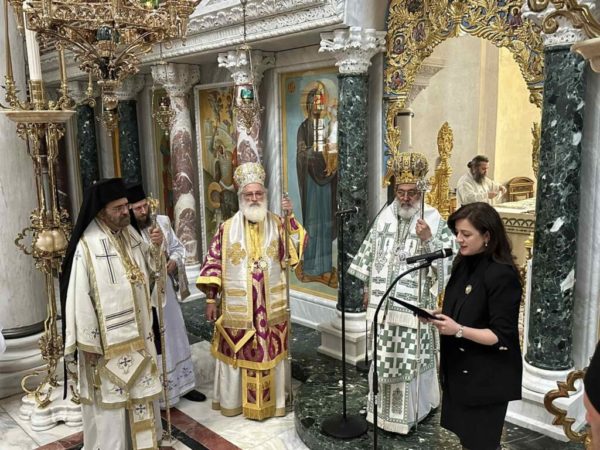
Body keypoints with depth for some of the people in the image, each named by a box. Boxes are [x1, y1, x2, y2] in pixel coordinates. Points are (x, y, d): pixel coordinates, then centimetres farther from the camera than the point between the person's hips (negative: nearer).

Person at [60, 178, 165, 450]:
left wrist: (155, 248, -7)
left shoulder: (130, 234, 2)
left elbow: (147, 270, 13)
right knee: (110, 393, 8)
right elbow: (80, 296, -19)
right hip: (107, 336, -7)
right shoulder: (88, 245, -19)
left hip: (136, 331, 7)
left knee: (140, 387, 20)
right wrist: (88, 342, -17)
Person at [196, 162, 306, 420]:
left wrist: (290, 218, -21)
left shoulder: (277, 224, 1)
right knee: (237, 354, 10)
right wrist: (210, 298, -3)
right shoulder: (227, 228, -1)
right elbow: (213, 263, 1)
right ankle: (233, 401, 28)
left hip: (271, 306, 1)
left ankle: (272, 400, 27)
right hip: (237, 307, 0)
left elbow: (297, 248, -12)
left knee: (270, 353, 10)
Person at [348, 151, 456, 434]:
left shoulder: (433, 220, -8)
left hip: (414, 304, -4)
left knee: (412, 358, 5)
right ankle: (385, 407, 32)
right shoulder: (385, 217, 5)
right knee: (383, 357, 14)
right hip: (383, 302, 4)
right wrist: (368, 289, 13)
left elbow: (448, 261, -13)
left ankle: (412, 409, 24)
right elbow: (371, 254, 12)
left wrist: (428, 239, -27)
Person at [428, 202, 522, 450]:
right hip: (458, 372, 7)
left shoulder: (502, 275, -19)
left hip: (486, 379, -7)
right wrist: (440, 317, -2)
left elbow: (502, 336, -19)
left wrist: (458, 330, -28)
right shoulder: (463, 265, 5)